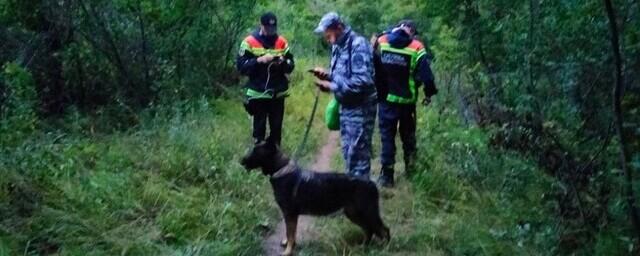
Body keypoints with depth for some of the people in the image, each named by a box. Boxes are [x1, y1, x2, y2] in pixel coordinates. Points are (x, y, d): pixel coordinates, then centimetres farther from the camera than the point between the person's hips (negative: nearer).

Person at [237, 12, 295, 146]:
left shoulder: (282, 42, 6)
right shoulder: (249, 42, -5)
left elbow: (291, 65, 7)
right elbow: (241, 66, -10)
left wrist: (283, 62, -14)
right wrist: (259, 60, -21)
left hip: (278, 93, 3)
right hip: (258, 93, -3)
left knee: (276, 127, 11)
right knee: (259, 127, 2)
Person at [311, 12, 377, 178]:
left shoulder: (358, 45, -20)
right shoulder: (338, 46, 8)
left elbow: (362, 80, -28)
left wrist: (331, 86, -25)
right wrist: (327, 74, -1)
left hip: (360, 107, -9)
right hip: (345, 106, 9)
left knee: (358, 152, -3)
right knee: (348, 150, 18)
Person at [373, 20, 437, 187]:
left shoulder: (380, 42, -3)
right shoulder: (416, 48, -9)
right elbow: (425, 75, -11)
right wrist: (429, 93, 5)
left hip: (385, 98, 1)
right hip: (407, 100, 0)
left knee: (387, 135, 7)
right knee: (408, 132, 22)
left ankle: (387, 174, 5)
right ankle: (410, 163, 29)